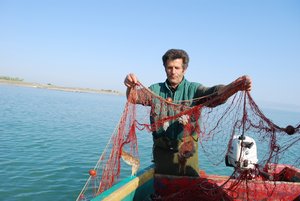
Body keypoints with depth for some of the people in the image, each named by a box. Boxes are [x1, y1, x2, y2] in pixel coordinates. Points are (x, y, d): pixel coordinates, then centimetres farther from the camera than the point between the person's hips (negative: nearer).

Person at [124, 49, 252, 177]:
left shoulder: (193, 89, -4)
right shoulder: (156, 89, 1)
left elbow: (215, 94, -20)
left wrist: (235, 86, -41)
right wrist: (130, 87, -37)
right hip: (162, 151, 1)